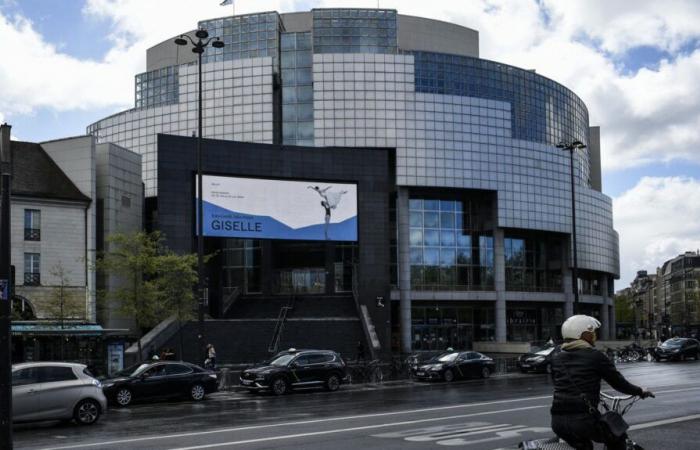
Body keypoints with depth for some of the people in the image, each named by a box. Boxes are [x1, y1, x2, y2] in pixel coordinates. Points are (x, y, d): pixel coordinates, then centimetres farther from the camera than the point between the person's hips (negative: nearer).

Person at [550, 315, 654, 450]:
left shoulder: (556, 357, 11)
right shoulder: (595, 356, -4)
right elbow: (618, 382, 2)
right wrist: (640, 391, 20)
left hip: (557, 421, 5)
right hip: (583, 420, -5)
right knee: (618, 439, 22)